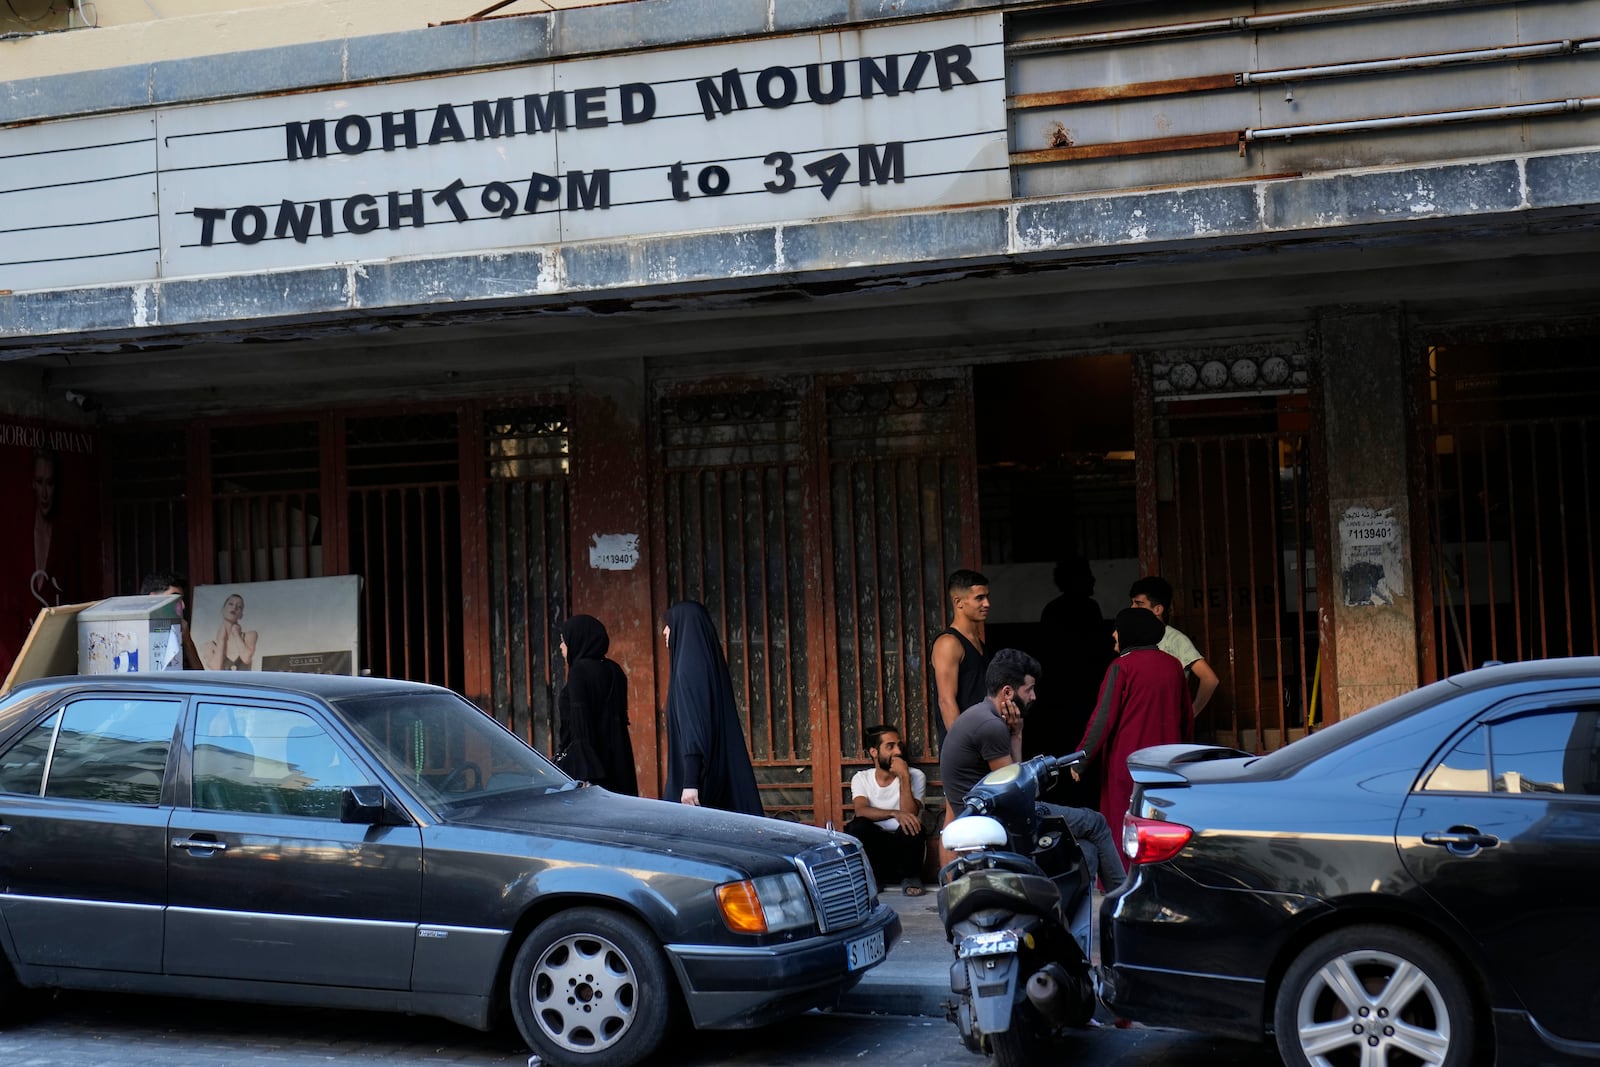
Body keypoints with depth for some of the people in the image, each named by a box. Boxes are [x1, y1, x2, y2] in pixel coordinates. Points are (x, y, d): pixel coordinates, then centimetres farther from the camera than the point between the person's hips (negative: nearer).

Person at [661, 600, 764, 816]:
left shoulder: (689, 666, -12)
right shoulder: (709, 661, 14)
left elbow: (692, 726, -20)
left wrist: (690, 781, -24)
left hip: (700, 772, -9)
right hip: (720, 772, 9)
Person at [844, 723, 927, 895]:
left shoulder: (915, 776, -4)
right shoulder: (861, 778, 1)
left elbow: (909, 814, -19)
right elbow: (861, 811, -20)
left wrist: (904, 777, -25)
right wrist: (895, 814, -36)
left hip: (904, 845, -1)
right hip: (875, 846, 1)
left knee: (912, 827, -33)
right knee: (857, 826, -29)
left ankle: (910, 878, -6)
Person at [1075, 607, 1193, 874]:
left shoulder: (1123, 666, -10)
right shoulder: (1173, 666, 7)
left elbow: (1104, 719, -12)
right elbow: (1187, 718, 14)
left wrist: (1081, 759, -6)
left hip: (1128, 762, -5)